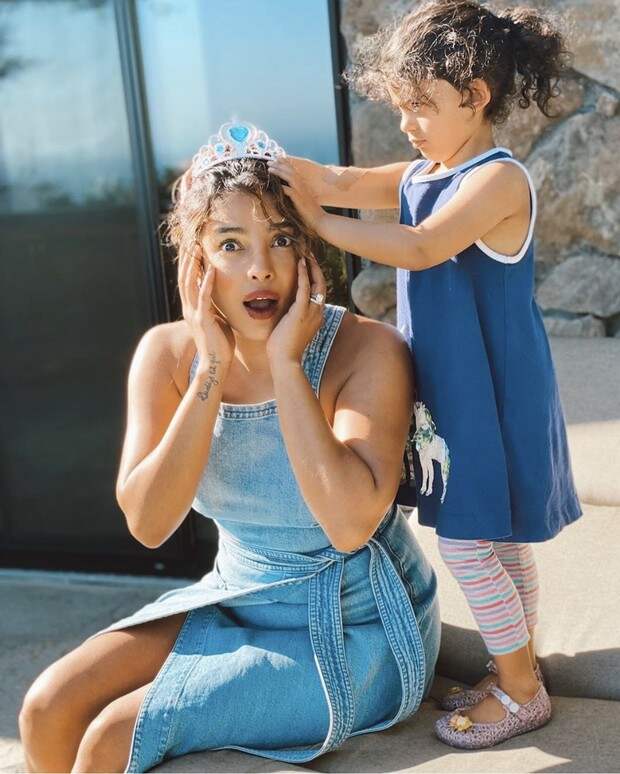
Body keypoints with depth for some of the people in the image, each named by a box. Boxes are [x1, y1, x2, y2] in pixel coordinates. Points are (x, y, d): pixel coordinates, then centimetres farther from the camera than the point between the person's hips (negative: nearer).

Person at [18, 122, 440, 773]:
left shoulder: (367, 350, -21)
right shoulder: (168, 353, -7)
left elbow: (350, 522, -33)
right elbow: (147, 521, -17)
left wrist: (285, 364, -31)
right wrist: (213, 373, -24)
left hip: (356, 632, -5)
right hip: (237, 599, 5)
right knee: (50, 709, -9)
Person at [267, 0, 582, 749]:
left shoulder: (500, 179, -17)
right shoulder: (420, 175, 9)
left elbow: (422, 246, -30)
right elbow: (349, 183, -6)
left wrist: (320, 222, -28)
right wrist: (275, 165, -21)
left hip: (494, 401, -8)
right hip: (451, 396, 8)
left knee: (465, 542, -2)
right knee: (497, 538, 18)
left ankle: (521, 690, 16)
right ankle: (514, 670, 33)